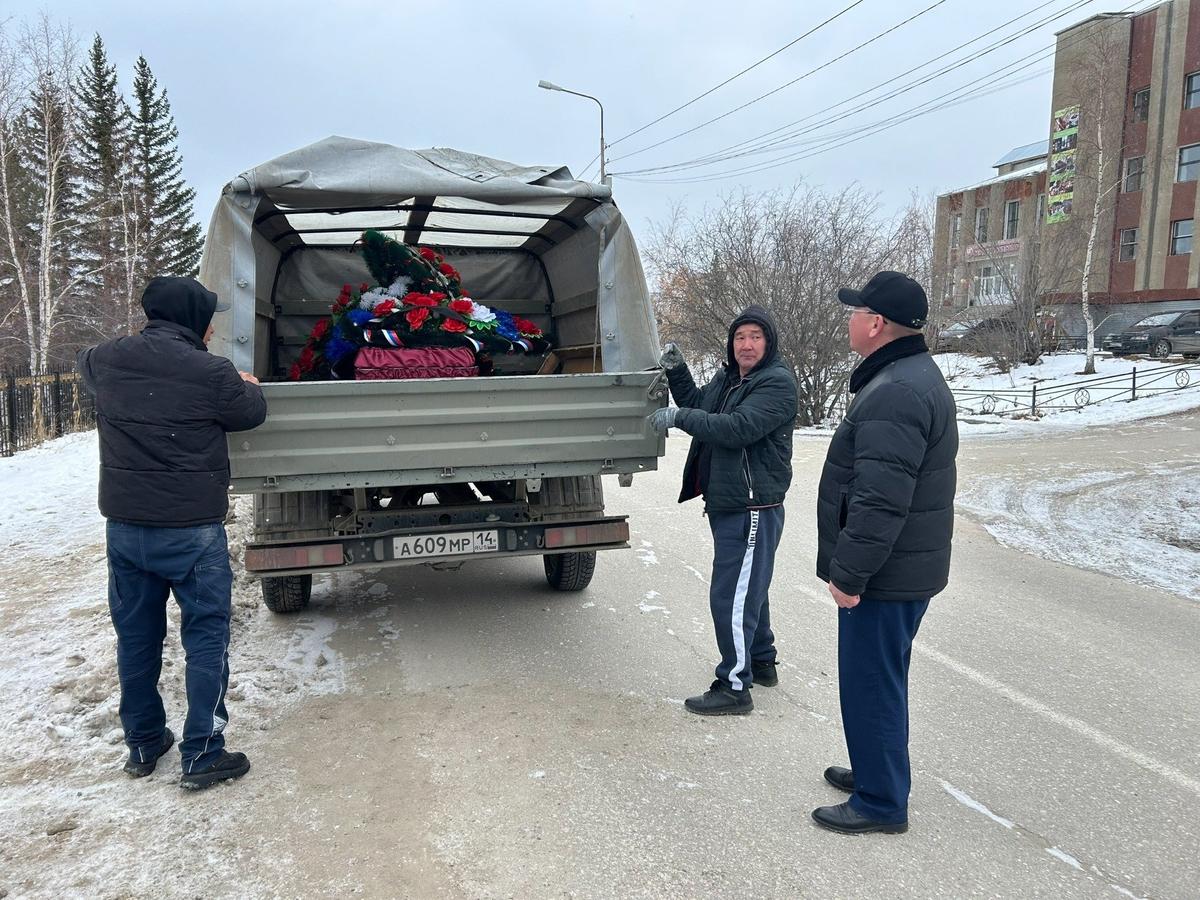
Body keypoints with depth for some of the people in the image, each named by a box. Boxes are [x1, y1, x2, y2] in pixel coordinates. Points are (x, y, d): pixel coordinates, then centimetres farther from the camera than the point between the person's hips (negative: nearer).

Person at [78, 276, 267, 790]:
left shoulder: (108, 361, 0)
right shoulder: (211, 374, -17)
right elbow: (251, 413, 1)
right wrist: (249, 386, 22)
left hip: (124, 526, 6)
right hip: (192, 530, -5)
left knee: (136, 637, 17)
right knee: (206, 639, 6)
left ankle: (143, 746, 31)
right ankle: (202, 756, 9)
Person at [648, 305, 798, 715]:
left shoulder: (778, 382, -15)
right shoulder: (728, 378, 13)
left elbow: (739, 428, -27)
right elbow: (697, 404, 25)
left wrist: (679, 416, -25)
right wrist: (677, 371, 9)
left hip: (753, 508, -10)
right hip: (726, 504, 10)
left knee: (731, 596, -7)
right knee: (748, 587, 22)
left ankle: (734, 686, 3)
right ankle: (762, 662, 38)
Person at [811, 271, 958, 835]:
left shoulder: (894, 394, -24)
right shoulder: (916, 376, 12)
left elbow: (880, 502, -29)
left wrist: (849, 573, -21)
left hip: (886, 575, -11)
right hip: (904, 569, 11)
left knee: (871, 683, 2)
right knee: (881, 679, 22)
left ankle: (881, 803, 17)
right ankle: (877, 772, 38)